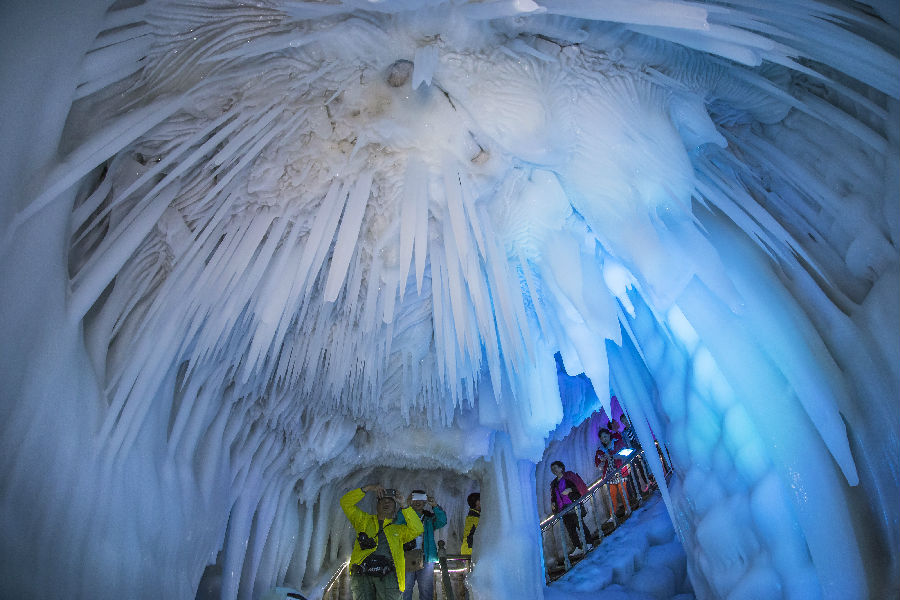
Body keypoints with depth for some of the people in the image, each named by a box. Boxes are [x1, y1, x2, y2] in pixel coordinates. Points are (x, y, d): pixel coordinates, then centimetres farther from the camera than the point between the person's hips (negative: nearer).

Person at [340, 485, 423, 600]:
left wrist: (404, 505, 5)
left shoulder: (399, 529, 23)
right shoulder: (364, 520, 24)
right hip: (361, 574, 0)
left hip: (388, 575, 0)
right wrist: (368, 488, 10)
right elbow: (346, 502, 16)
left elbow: (417, 530, 5)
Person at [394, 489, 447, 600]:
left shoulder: (429, 518, 11)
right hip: (407, 558, -1)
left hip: (426, 559, 1)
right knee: (404, 591, 2)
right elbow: (397, 525, -14)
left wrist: (435, 506, -21)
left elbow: (442, 521, -8)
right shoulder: (404, 517, 7)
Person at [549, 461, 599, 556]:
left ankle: (590, 542, -4)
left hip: (573, 504, -5)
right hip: (563, 508, 5)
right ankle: (578, 548, 2)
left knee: (579, 523, -14)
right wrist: (553, 502, 5)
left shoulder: (569, 475, 5)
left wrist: (570, 489, -16)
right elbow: (553, 496, 25)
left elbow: (580, 485, -3)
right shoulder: (554, 483, 21)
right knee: (570, 528, -1)